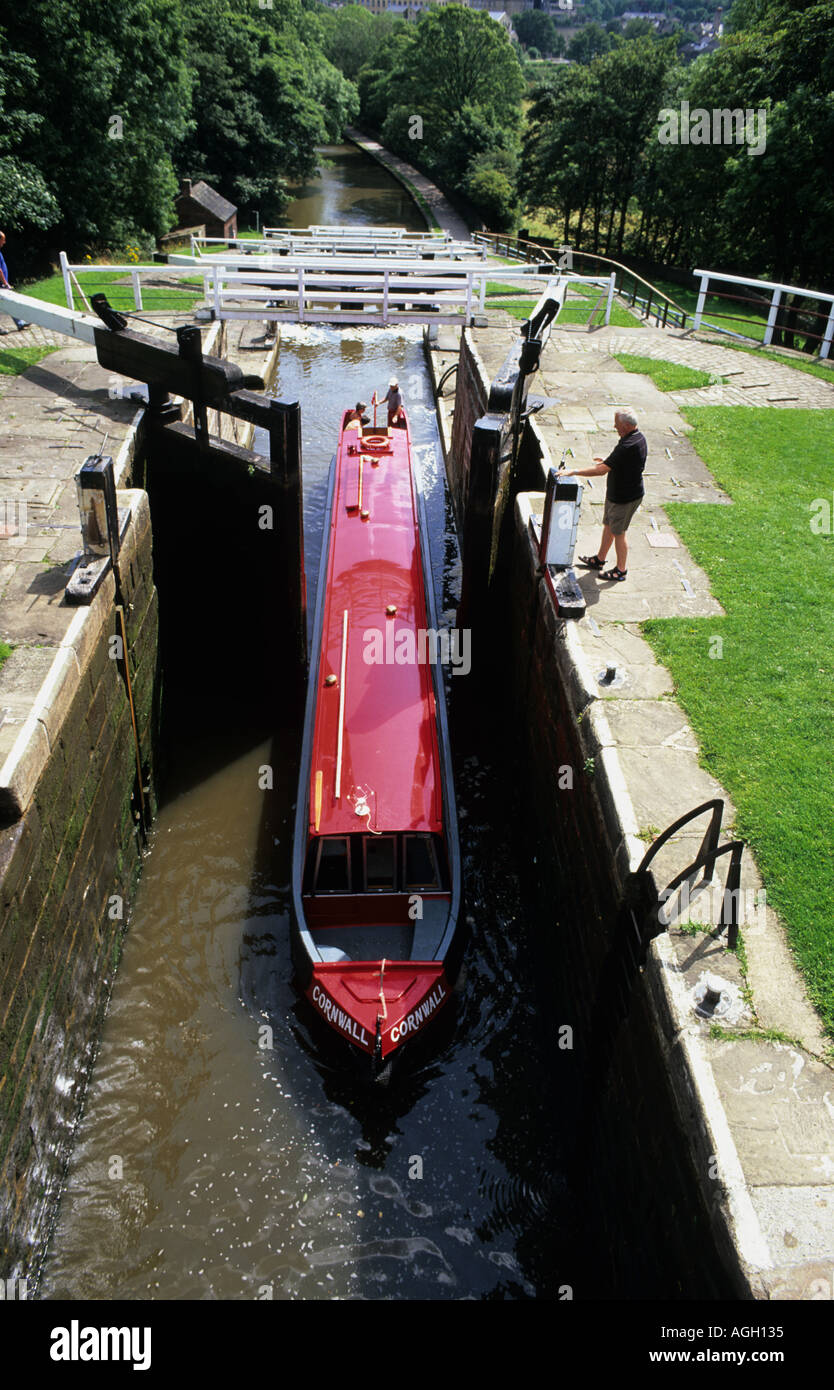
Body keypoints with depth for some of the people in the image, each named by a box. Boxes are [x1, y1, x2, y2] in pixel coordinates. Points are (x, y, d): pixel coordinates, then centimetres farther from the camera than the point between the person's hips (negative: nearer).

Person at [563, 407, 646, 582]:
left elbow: (602, 470, -33)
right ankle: (599, 560, 38)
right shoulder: (638, 437, 1)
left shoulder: (628, 446, -31)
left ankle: (621, 570, 20)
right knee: (608, 526, 22)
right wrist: (608, 462, 13)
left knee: (618, 533, 5)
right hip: (617, 493, 10)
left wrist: (574, 472, -29)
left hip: (625, 497, -10)